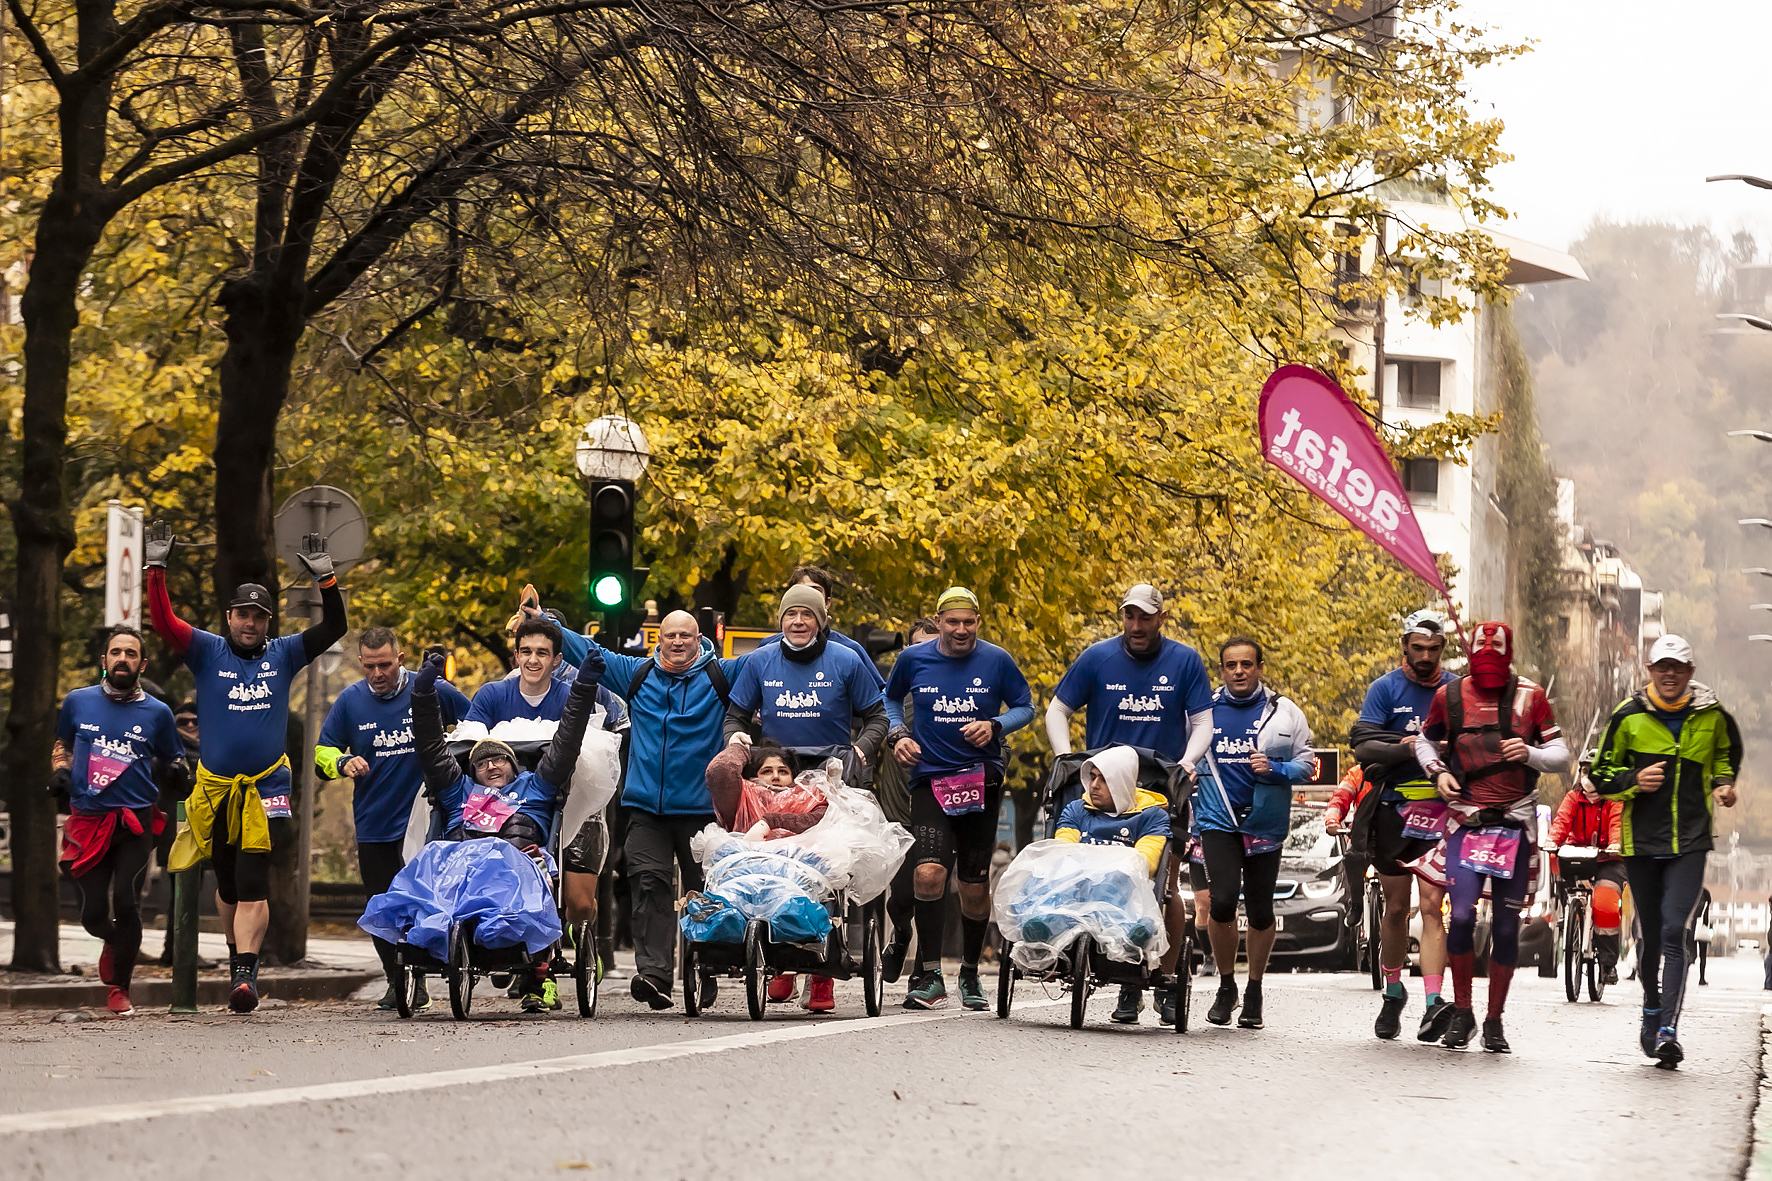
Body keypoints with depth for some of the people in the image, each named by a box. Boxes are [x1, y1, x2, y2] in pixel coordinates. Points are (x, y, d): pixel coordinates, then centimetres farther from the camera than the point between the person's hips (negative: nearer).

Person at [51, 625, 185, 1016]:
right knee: (93, 914, -1)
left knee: (126, 903, -16)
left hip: (135, 822, -1)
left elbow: (171, 762, 17)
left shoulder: (157, 713, 6)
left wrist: (177, 770, -6)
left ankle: (119, 987, 0)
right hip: (87, 821, 1)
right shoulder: (78, 702, 8)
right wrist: (61, 771, 5)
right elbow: (62, 744, 25)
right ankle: (115, 941, 36)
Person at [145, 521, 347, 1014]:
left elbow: (333, 628, 0)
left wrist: (324, 577, -12)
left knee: (253, 883, -11)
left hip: (266, 786, -2)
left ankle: (245, 973, -16)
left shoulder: (283, 655, 6)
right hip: (215, 787, 2)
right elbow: (162, 622, -7)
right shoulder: (208, 652, 4)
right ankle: (238, 953, 32)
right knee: (227, 883, 12)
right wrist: (157, 569, -16)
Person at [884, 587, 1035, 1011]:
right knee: (929, 873, -20)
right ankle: (929, 976, -16)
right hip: (929, 780, -1)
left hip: (982, 780, 1)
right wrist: (898, 734, 3)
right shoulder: (914, 659, 3)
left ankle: (970, 973, 26)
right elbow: (891, 698, 21)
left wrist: (995, 725, -11)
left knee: (975, 886, 8)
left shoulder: (996, 661, 0)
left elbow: (1025, 706, 8)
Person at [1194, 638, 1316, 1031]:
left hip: (1265, 825, 0)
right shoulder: (1205, 710, 7)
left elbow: (1307, 765, 5)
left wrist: (1275, 770, -14)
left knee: (1260, 912, 4)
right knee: (1222, 901, -16)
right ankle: (1226, 986, 2)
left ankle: (1254, 991, 22)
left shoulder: (1283, 712, 4)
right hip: (1219, 822, 0)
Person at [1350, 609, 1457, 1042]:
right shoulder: (1386, 688, 2)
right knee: (1396, 908, 9)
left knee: (1431, 906, -11)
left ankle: (1433, 1003, -20)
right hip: (1393, 809, 0)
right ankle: (1393, 992, 27)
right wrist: (1407, 749, -23)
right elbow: (1362, 744, -8)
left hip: (1439, 810, 0)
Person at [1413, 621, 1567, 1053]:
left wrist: (1529, 754, -16)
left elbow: (1561, 756, 5)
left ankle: (1494, 1020, 16)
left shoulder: (1530, 697, 2)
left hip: (1516, 825, 0)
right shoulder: (1449, 696, 3)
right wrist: (1437, 771, 0)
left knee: (1506, 927, 2)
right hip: (1466, 820, 0)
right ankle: (1461, 1012, 3)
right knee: (1461, 916, -15)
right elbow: (1426, 740, 19)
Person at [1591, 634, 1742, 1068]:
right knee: (1649, 935, 10)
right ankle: (1652, 1014, 34)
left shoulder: (1712, 716, 3)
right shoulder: (1629, 717, -1)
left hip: (1690, 841, -1)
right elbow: (1601, 776, 5)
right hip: (1641, 840, 1)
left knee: (1675, 931, -15)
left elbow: (1726, 752, 26)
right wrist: (1634, 781, -13)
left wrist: (1723, 782, 7)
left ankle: (1668, 1031, -20)